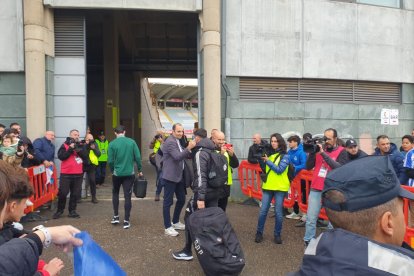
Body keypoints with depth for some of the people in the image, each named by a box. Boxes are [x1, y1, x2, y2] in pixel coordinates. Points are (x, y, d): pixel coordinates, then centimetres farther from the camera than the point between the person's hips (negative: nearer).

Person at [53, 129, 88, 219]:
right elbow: (61, 156, -13)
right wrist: (70, 149, -15)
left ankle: (72, 211, 16)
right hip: (66, 174, -3)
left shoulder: (80, 146, 11)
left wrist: (78, 149, -13)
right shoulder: (64, 145, 0)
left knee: (76, 194, 5)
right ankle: (59, 210, 16)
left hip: (78, 174, 4)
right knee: (63, 193, 0)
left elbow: (86, 157, 0)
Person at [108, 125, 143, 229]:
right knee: (127, 196, 4)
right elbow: (138, 157, -6)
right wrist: (140, 170, 6)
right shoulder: (132, 142, -4)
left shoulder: (112, 144, -7)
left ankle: (116, 217, 24)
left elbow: (110, 161, -7)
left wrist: (112, 170, 11)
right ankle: (126, 221, 7)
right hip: (130, 173, 0)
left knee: (115, 193, 22)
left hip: (117, 173, 0)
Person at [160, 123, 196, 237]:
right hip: (170, 177, -10)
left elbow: (183, 156, 20)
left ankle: (175, 222, 33)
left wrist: (189, 149, 3)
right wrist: (189, 148, -35)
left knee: (181, 199, 17)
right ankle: (168, 227, 11)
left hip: (179, 176, 10)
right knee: (168, 202, 1)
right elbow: (177, 157, -27)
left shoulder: (177, 141, 15)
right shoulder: (170, 142, -16)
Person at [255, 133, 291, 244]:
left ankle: (277, 234, 21)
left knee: (278, 213, 6)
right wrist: (262, 160, -9)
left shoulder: (285, 156, -5)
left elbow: (279, 170, -16)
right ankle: (259, 233, 17)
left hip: (280, 188, -3)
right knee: (263, 211, 3)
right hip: (267, 186, 3)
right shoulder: (269, 154, 7)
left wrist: (268, 161, -17)